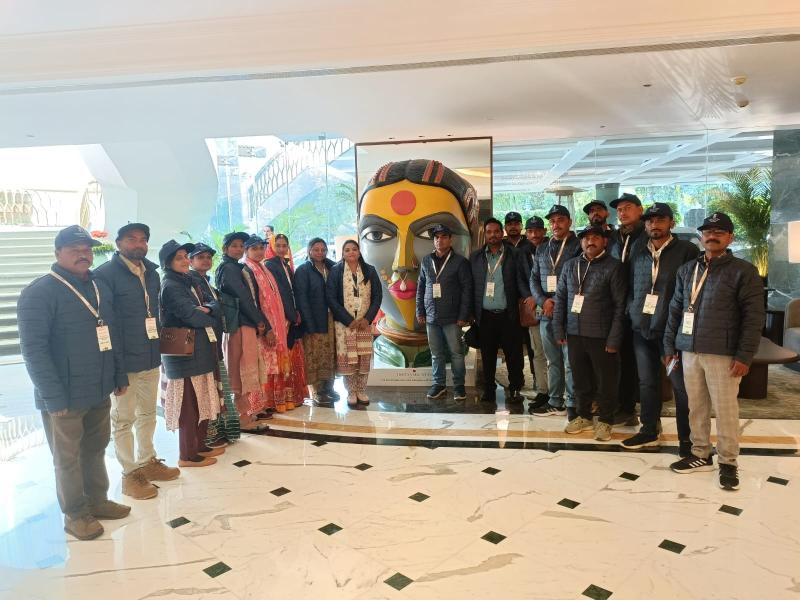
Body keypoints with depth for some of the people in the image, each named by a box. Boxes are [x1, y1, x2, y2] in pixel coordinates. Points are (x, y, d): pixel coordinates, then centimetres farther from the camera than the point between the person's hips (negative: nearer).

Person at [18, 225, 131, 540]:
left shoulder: (100, 287, 9)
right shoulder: (39, 293, -14)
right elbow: (34, 350, -18)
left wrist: (120, 376, 12)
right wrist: (54, 397, -21)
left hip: (100, 391, 6)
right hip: (64, 396, -6)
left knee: (95, 450, 19)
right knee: (68, 459, 10)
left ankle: (97, 500, 36)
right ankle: (75, 515, 26)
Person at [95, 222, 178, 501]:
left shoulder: (151, 273, 11)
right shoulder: (106, 274, -11)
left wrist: (159, 341, 13)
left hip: (151, 357, 7)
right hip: (124, 360, -7)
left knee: (148, 413, 18)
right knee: (123, 419, 7)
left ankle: (147, 462, 34)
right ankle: (130, 473, 19)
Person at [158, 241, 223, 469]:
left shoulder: (190, 281, 14)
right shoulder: (170, 286, -12)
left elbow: (214, 303, 8)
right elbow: (192, 316, -20)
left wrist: (207, 309, -14)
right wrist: (212, 319, -1)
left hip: (201, 351, 9)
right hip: (185, 353, -9)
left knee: (203, 401, 15)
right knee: (190, 405, -1)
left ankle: (200, 445, 28)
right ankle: (188, 455, 10)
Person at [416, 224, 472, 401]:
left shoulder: (460, 261, -2)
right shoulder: (426, 261, 10)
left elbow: (467, 289, -5)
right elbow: (420, 287, 13)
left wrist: (463, 316, -10)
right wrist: (420, 311, 7)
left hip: (452, 318, -3)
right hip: (431, 317, 4)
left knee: (456, 353, 1)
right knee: (436, 353, 10)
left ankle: (459, 385, 13)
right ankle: (439, 384, 21)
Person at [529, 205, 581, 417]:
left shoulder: (579, 246, -1)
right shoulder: (541, 249, 16)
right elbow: (534, 279, 14)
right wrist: (543, 301, -3)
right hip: (547, 313, 5)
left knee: (571, 361, -5)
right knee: (553, 360, 12)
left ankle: (573, 403, 6)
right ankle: (555, 402, 21)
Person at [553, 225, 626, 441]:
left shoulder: (613, 267, -4)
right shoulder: (570, 265, 9)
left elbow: (620, 305, -8)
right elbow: (560, 298, 11)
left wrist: (614, 339, -12)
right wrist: (559, 329, 4)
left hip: (601, 335, -4)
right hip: (574, 333, 4)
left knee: (605, 381, 7)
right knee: (580, 378, 14)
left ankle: (605, 420, 24)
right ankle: (583, 416, 31)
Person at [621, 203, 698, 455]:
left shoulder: (687, 251, -3)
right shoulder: (638, 255, 12)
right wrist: (633, 312, 7)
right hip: (642, 329, 5)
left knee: (680, 384, 1)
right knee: (647, 382, 13)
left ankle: (687, 438, 14)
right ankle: (649, 430, 27)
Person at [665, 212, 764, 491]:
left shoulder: (743, 271, -4)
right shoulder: (687, 270, 11)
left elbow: (754, 316, -8)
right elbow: (675, 310, 14)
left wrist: (744, 355, -13)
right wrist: (671, 345, 9)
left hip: (723, 353, -4)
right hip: (690, 351, 5)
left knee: (725, 409, 2)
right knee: (696, 407, 12)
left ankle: (728, 462, 17)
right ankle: (700, 455, 25)